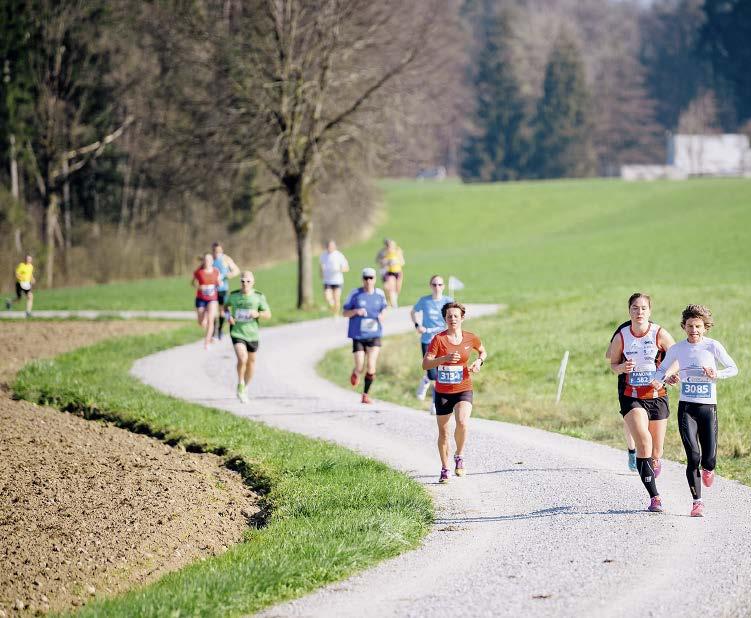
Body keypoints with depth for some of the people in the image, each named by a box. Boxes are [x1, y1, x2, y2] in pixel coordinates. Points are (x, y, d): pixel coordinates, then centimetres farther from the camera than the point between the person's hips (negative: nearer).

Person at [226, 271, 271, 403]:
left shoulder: (259, 296, -5)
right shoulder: (234, 295, -4)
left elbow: (268, 314, -2)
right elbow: (227, 306, 17)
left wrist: (258, 314, -23)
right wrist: (228, 316, -3)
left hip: (252, 334, 2)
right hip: (237, 332, -2)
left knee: (251, 361, 15)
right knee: (242, 359, -22)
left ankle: (245, 388, 36)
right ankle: (240, 384, -1)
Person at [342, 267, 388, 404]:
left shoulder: (380, 294, 3)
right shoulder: (355, 294, -4)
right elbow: (344, 313, 2)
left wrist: (381, 318, -4)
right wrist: (356, 311, -18)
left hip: (374, 335, 1)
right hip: (358, 336, -1)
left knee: (371, 367, -11)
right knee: (360, 368, -3)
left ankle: (366, 394, 6)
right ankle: (355, 373, 35)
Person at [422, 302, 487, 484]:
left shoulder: (470, 338, -1)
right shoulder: (439, 339, -10)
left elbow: (482, 351, 21)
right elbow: (425, 364, -17)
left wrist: (479, 361, -1)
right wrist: (445, 358, -31)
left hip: (463, 389, 0)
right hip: (442, 392, 0)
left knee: (462, 423, -25)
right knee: (443, 432, 7)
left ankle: (459, 456, 1)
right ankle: (445, 469, 25)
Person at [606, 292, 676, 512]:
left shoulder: (660, 334, -9)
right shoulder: (621, 336, -5)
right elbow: (612, 363, 8)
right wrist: (621, 368, -15)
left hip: (657, 395, 1)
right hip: (631, 397, -1)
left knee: (656, 452, 5)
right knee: (643, 441, -21)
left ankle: (655, 462, 46)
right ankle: (654, 496, -16)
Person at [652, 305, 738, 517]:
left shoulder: (713, 346, -3)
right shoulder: (677, 349, 2)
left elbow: (733, 369, 5)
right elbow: (661, 370, 12)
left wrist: (716, 375, -13)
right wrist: (661, 381, -10)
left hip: (708, 406, 0)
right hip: (686, 407, 0)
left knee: (709, 458, -5)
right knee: (693, 456, -12)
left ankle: (708, 469, 34)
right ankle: (697, 502, -1)